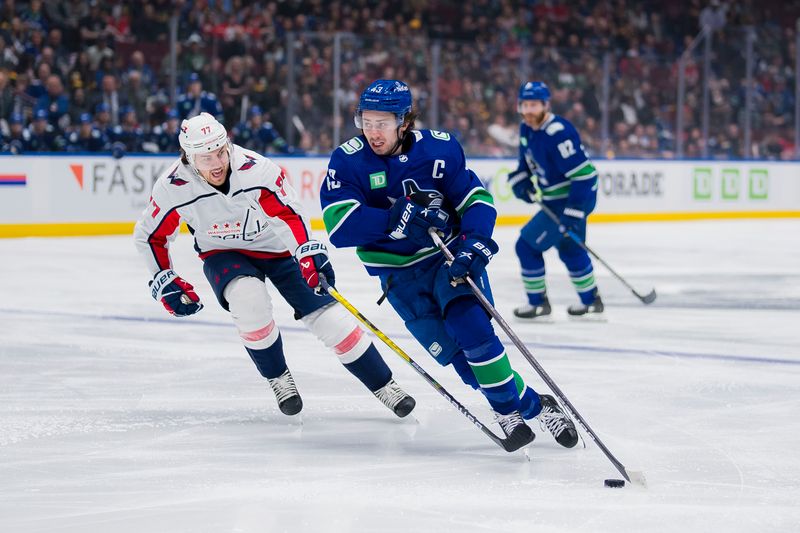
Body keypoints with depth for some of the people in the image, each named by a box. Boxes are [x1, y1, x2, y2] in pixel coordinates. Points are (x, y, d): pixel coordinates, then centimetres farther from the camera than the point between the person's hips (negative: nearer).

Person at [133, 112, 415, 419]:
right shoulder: (173, 188, -22)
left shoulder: (256, 169, -30)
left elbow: (288, 214, -30)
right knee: (249, 300, -32)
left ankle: (383, 385, 4)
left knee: (327, 314, -11)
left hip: (277, 248, 0)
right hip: (224, 254, 0)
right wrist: (164, 283, -7)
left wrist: (309, 253, -45)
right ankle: (278, 379, -8)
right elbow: (149, 236, -6)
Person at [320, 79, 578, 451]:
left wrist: (476, 242, -26)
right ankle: (528, 405, 4)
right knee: (454, 352, -12)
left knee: (471, 329, -23)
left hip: (450, 255, 0)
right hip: (399, 274, 1)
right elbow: (340, 225, -20)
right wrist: (395, 219, -31)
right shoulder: (348, 162, -10)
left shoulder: (439, 148, -7)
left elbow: (476, 199, -7)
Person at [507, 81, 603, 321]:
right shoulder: (526, 129, 2)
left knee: (527, 245, -8)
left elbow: (583, 174, -29)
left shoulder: (558, 133, -27)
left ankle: (538, 305, 4)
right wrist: (520, 181, 0)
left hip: (572, 199, -10)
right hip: (555, 198, 10)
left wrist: (574, 211, -30)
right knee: (569, 250, 25)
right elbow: (527, 162, 20)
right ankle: (591, 302, 40)